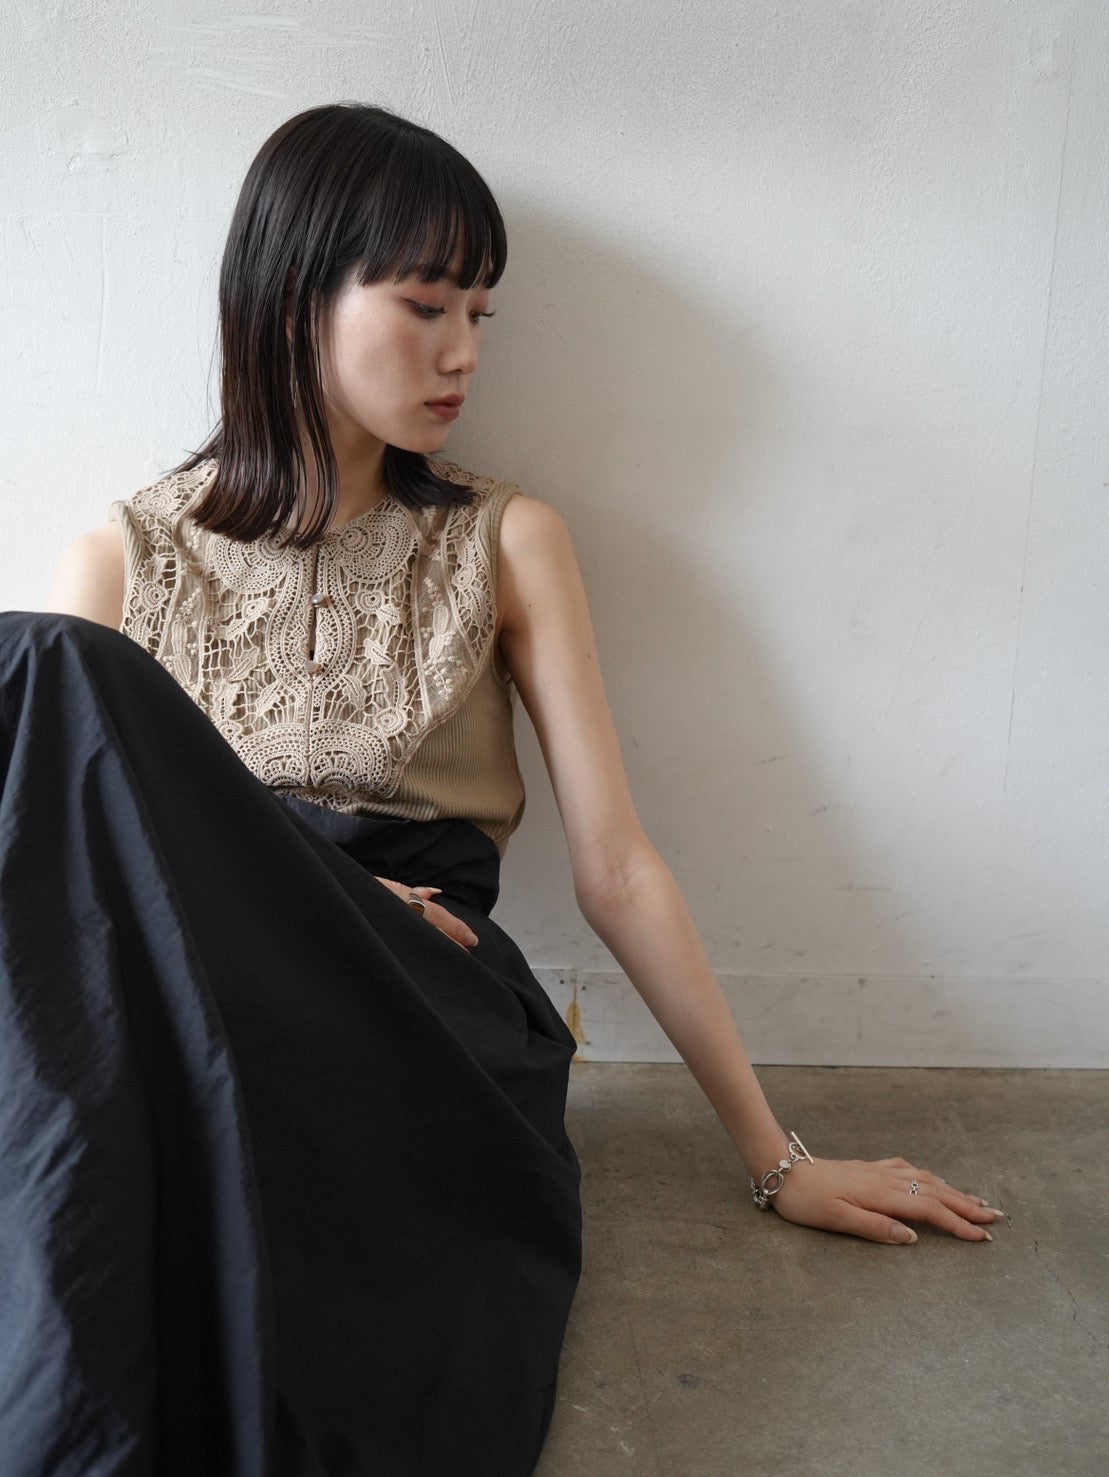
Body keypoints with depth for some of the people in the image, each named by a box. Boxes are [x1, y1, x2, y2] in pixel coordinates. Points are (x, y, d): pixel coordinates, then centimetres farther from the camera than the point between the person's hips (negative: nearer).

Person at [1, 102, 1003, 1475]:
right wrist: (307, 896, -13)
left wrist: (775, 1154, 8)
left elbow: (615, 866, 9)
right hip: (183, 1029, 2)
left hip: (427, 1021, -1)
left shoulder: (506, 541, 12)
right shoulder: (125, 558, 11)